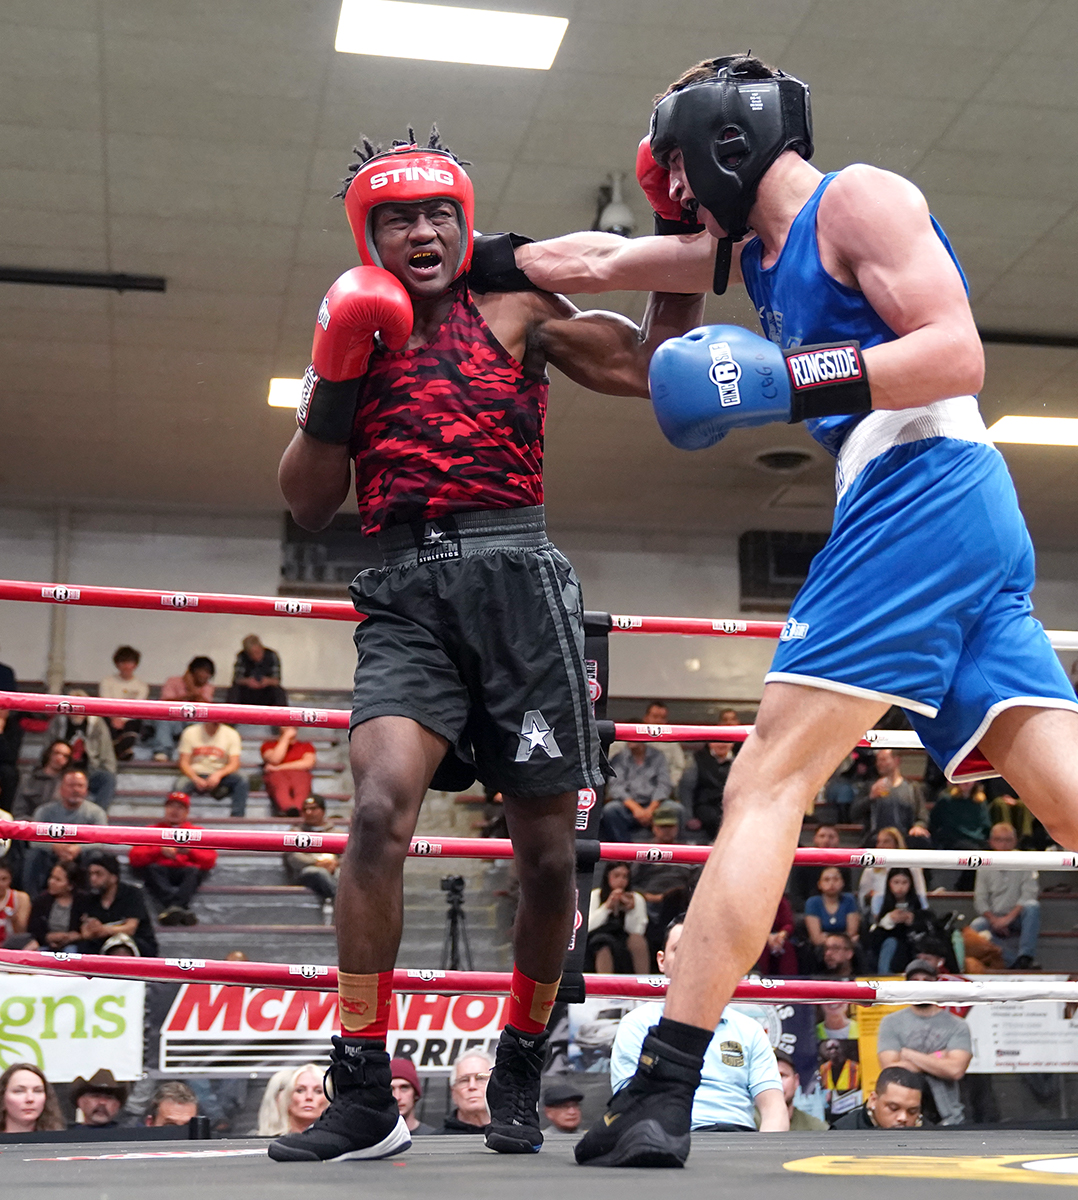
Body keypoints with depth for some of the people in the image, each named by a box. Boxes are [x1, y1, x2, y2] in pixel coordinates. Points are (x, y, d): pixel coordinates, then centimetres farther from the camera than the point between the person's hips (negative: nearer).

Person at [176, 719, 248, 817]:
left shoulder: (231, 734, 0)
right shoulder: (190, 733, 0)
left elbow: (234, 764, -7)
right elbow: (184, 763, -3)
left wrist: (218, 774, -28)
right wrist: (196, 779, -23)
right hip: (196, 775, -1)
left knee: (241, 781, -30)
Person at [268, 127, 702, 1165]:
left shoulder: (517, 315, 11)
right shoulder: (357, 333, 15)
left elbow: (651, 366, 8)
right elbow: (308, 504, 11)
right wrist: (335, 381, -2)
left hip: (517, 579, 0)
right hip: (406, 596, 0)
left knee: (547, 852, 3)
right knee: (380, 805, -25)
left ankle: (520, 1073, 27)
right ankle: (362, 1095, -15)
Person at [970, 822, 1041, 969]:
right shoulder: (985, 867, 5)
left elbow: (1030, 894, -11)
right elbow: (980, 900, 3)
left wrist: (1009, 917, -21)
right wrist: (993, 919, -15)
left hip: (1017, 917, -1)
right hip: (994, 918, 1)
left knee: (1032, 906, -33)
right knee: (975, 926, -29)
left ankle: (1025, 957, -32)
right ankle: (1015, 961, -33)